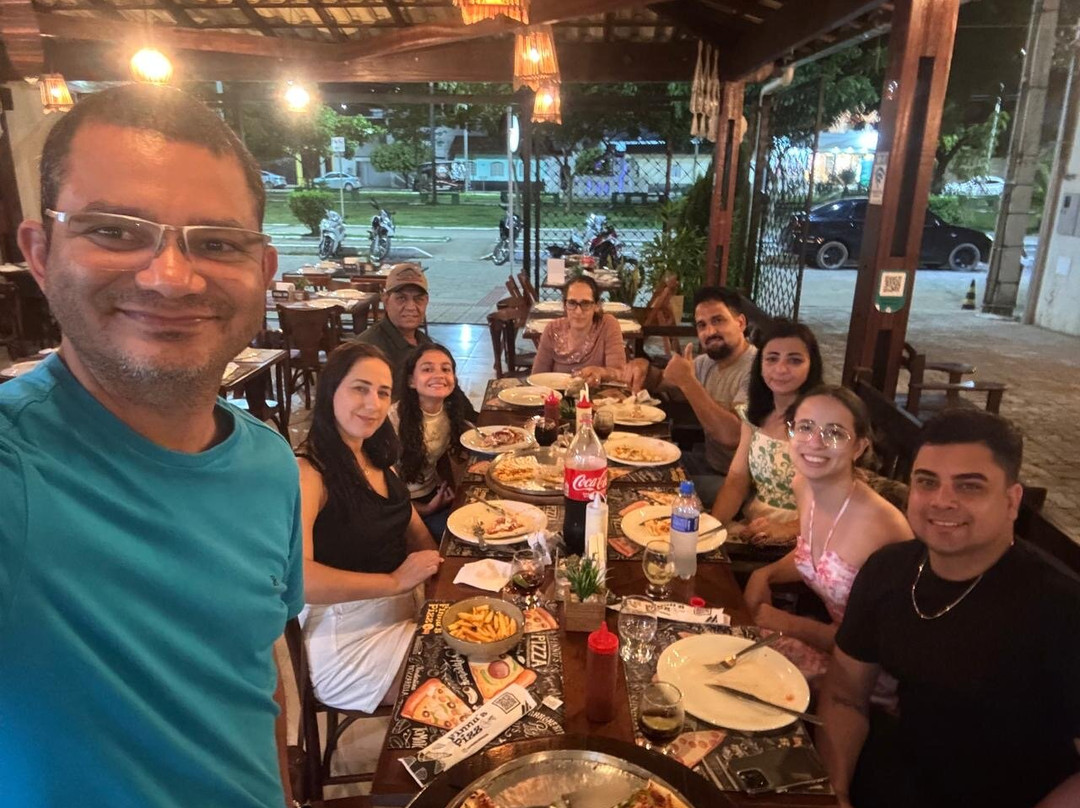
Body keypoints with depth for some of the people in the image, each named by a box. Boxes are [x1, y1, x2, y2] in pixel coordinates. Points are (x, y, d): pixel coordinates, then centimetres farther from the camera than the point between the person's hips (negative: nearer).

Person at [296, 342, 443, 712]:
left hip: (407, 611, 8)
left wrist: (434, 571, -3)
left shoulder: (377, 458, 8)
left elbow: (414, 528, 17)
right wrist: (395, 581, -26)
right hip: (349, 640, -8)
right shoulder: (308, 472, -19)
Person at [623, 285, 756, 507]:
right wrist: (643, 366, -4)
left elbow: (732, 435, -33)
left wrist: (688, 382, -26)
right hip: (709, 462, 8)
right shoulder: (708, 362, 8)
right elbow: (660, 383, 20)